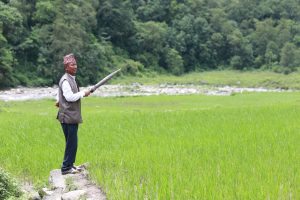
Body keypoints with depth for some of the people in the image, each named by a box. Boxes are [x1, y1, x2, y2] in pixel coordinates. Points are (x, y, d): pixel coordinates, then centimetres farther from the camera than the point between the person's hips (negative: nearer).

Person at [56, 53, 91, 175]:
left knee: (72, 143, 15)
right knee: (71, 143, -7)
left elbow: (60, 92, 30)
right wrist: (83, 94, -14)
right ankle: (66, 168, -2)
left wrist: (58, 100, 36)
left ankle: (70, 164, 24)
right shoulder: (65, 80, -15)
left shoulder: (71, 79, 16)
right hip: (68, 117, -10)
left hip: (73, 117, 10)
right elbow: (70, 96, -23)